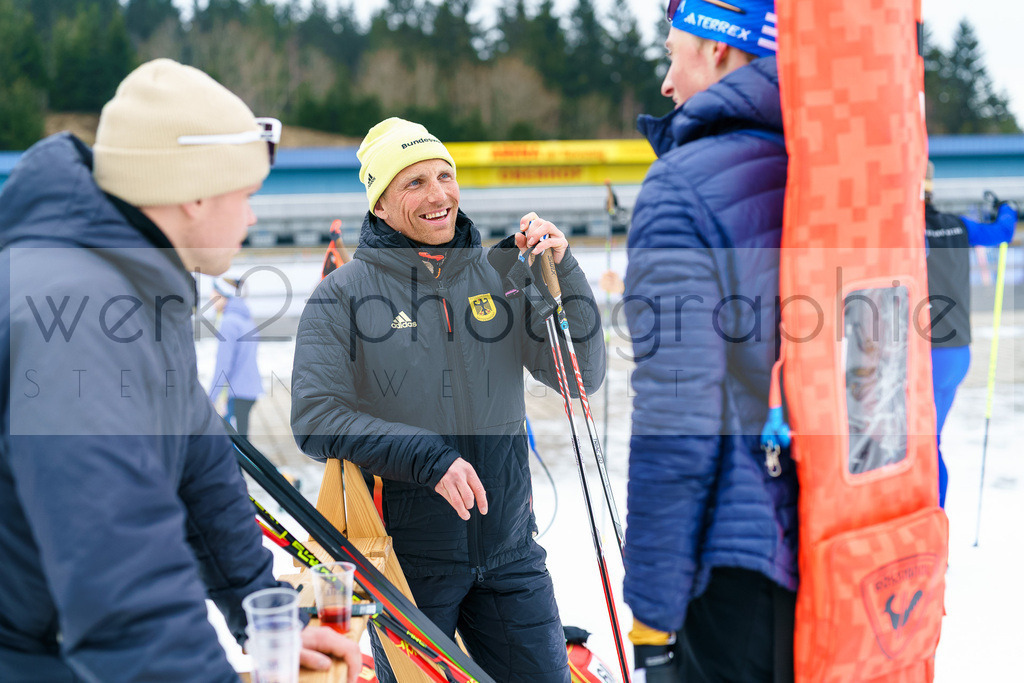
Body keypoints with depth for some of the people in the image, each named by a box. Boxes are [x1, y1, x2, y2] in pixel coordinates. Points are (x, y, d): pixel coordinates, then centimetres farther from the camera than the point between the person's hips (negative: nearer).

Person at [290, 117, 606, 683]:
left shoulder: (501, 275, 4)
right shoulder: (344, 293, -5)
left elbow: (582, 376, 2)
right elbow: (315, 419, -13)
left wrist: (562, 271, -10)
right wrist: (428, 458, -23)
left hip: (509, 551, 3)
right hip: (406, 556, -3)